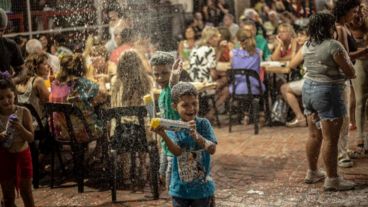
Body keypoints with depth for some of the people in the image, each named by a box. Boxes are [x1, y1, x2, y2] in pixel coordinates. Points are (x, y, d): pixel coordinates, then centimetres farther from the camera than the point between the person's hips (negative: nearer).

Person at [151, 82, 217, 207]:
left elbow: (212, 149, -18)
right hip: (180, 188, 1)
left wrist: (197, 136, -35)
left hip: (202, 188, -1)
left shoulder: (203, 124, -7)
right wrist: (163, 135, -39)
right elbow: (177, 151, -22)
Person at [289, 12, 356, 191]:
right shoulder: (334, 46, -16)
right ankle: (332, 179, 1)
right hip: (328, 92, -8)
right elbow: (351, 73, -13)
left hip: (308, 89, 8)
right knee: (330, 138, -3)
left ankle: (312, 172, 26)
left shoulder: (307, 46, 5)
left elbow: (292, 65, 20)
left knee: (314, 135, 17)